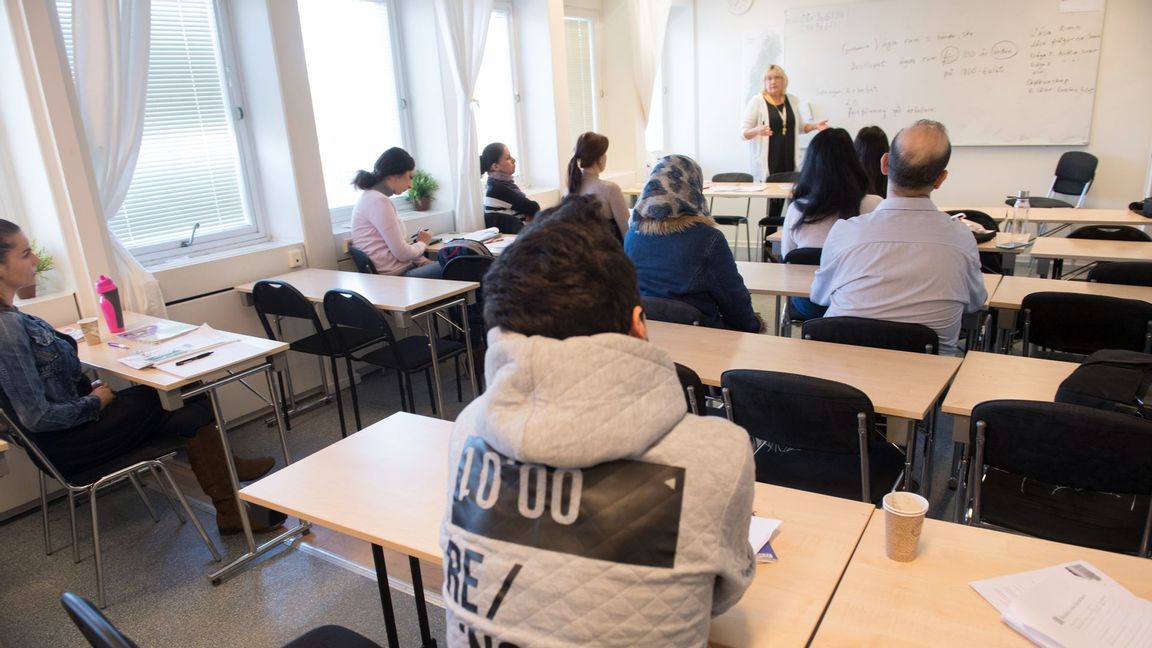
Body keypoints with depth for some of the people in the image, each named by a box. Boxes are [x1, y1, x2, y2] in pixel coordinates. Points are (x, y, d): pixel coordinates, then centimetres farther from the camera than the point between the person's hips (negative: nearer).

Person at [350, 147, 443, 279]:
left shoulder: (372, 197, 14)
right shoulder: (379, 202, -17)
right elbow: (402, 253, -17)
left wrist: (424, 262, 3)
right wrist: (423, 243, 3)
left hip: (401, 270, 10)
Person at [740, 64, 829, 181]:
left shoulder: (792, 100, 11)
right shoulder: (757, 101, -3)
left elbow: (800, 126, 25)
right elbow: (743, 132, -6)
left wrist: (815, 126, 6)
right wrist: (757, 130, -26)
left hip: (789, 159, 4)